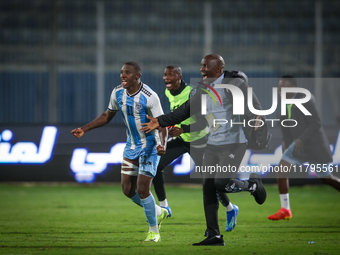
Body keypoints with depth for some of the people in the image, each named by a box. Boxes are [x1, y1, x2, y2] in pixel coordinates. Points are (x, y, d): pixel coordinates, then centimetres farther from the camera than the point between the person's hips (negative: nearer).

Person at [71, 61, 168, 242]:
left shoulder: (149, 97, -22)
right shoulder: (118, 93, -3)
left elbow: (161, 124, -21)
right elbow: (107, 116, 12)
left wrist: (162, 145, -39)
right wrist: (85, 129, 6)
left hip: (149, 146, -7)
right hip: (131, 146, 7)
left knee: (142, 188, -12)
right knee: (128, 189, 3)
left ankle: (154, 231, 6)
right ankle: (158, 212, 28)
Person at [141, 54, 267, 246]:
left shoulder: (233, 84, -12)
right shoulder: (204, 90, 10)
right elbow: (185, 111, 16)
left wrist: (256, 116, -40)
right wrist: (161, 122, 14)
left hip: (234, 144, -8)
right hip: (213, 145, 8)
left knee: (221, 183, -18)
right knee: (208, 187, 1)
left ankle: (253, 184, 13)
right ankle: (214, 236, 6)